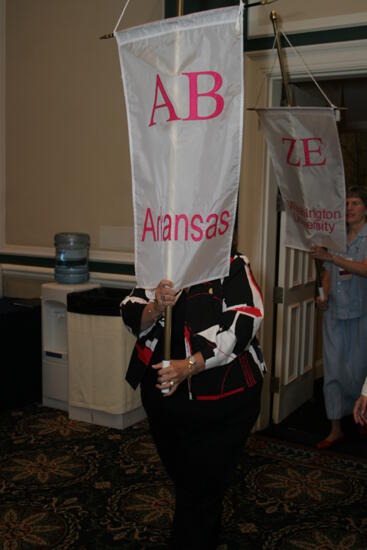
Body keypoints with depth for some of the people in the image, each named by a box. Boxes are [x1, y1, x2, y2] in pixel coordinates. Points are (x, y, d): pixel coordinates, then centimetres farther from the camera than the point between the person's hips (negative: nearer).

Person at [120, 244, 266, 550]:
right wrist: (156, 307, -25)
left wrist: (189, 366, -28)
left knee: (202, 486, 0)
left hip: (221, 400, -4)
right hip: (163, 395, 5)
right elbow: (132, 318, -2)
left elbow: (242, 324, -19)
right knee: (181, 477, 20)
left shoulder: (233, 266, -8)